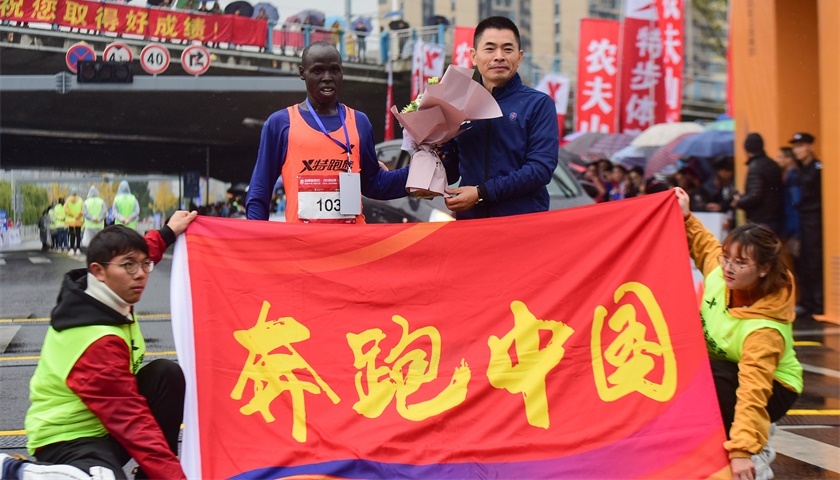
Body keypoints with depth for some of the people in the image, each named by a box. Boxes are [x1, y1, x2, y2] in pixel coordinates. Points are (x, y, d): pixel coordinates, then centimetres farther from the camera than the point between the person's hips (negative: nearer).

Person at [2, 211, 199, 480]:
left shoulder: (94, 296, -5)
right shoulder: (99, 341, -29)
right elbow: (132, 419, -29)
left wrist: (168, 233, 22)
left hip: (102, 423, 10)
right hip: (69, 441, -10)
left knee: (167, 374, -4)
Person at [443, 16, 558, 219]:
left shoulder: (538, 104, 0)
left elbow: (541, 167, -10)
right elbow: (451, 169, 14)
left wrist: (482, 193, -16)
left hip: (524, 221, -2)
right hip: (469, 219, 2)